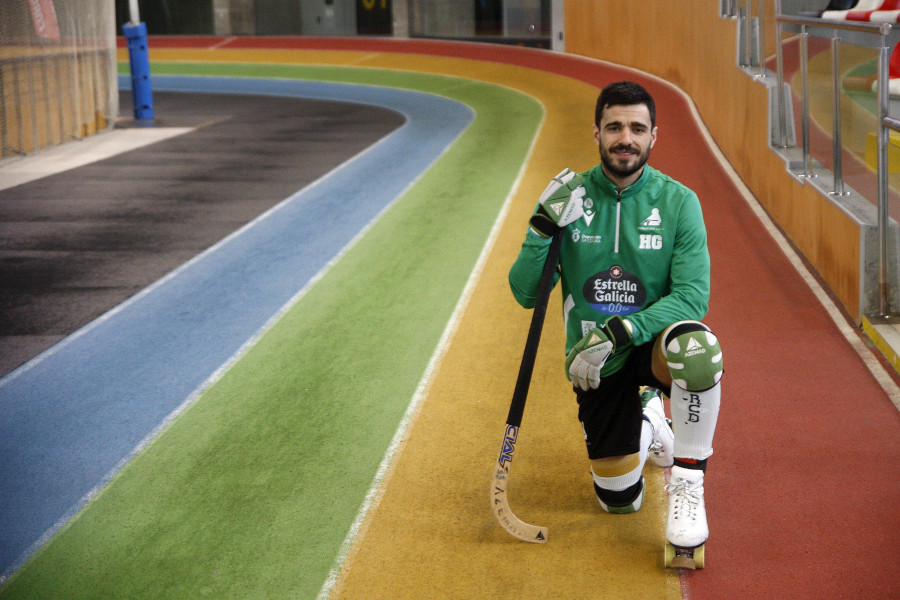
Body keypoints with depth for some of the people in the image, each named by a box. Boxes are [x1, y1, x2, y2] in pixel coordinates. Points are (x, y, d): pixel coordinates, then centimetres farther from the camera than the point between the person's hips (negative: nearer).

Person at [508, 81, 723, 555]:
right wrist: (544, 226, -24)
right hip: (595, 362, 2)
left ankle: (687, 484, -19)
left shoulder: (678, 202, -10)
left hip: (654, 344, -2)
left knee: (694, 345, -39)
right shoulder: (569, 197, -6)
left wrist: (618, 332, -31)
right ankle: (645, 420, 36)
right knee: (619, 499, 2)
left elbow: (693, 297, -20)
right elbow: (525, 294, -8)